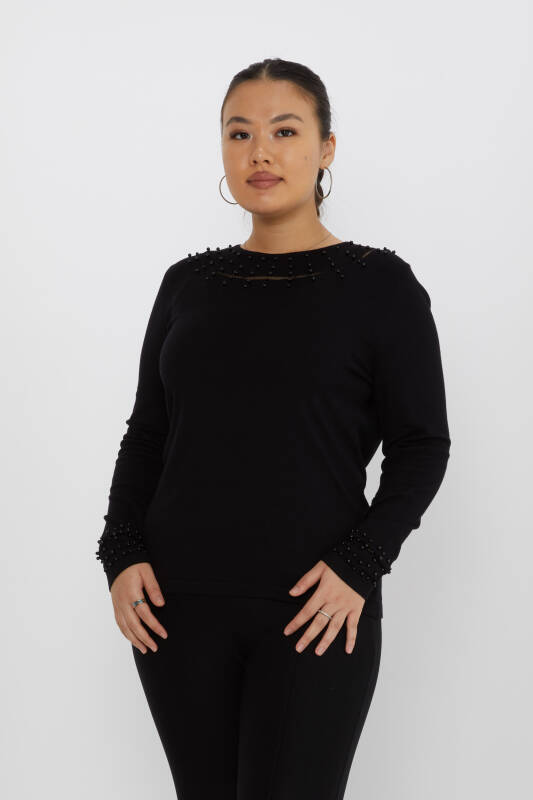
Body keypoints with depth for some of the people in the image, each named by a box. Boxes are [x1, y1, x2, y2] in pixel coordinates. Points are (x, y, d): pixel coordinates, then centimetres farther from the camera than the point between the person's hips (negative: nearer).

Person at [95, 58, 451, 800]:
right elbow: (146, 433, 13)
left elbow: (422, 447, -2)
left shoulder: (379, 283, -2)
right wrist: (122, 553, 0)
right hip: (177, 605, 4)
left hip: (314, 612, -3)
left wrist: (359, 566, -14)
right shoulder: (188, 282, 9)